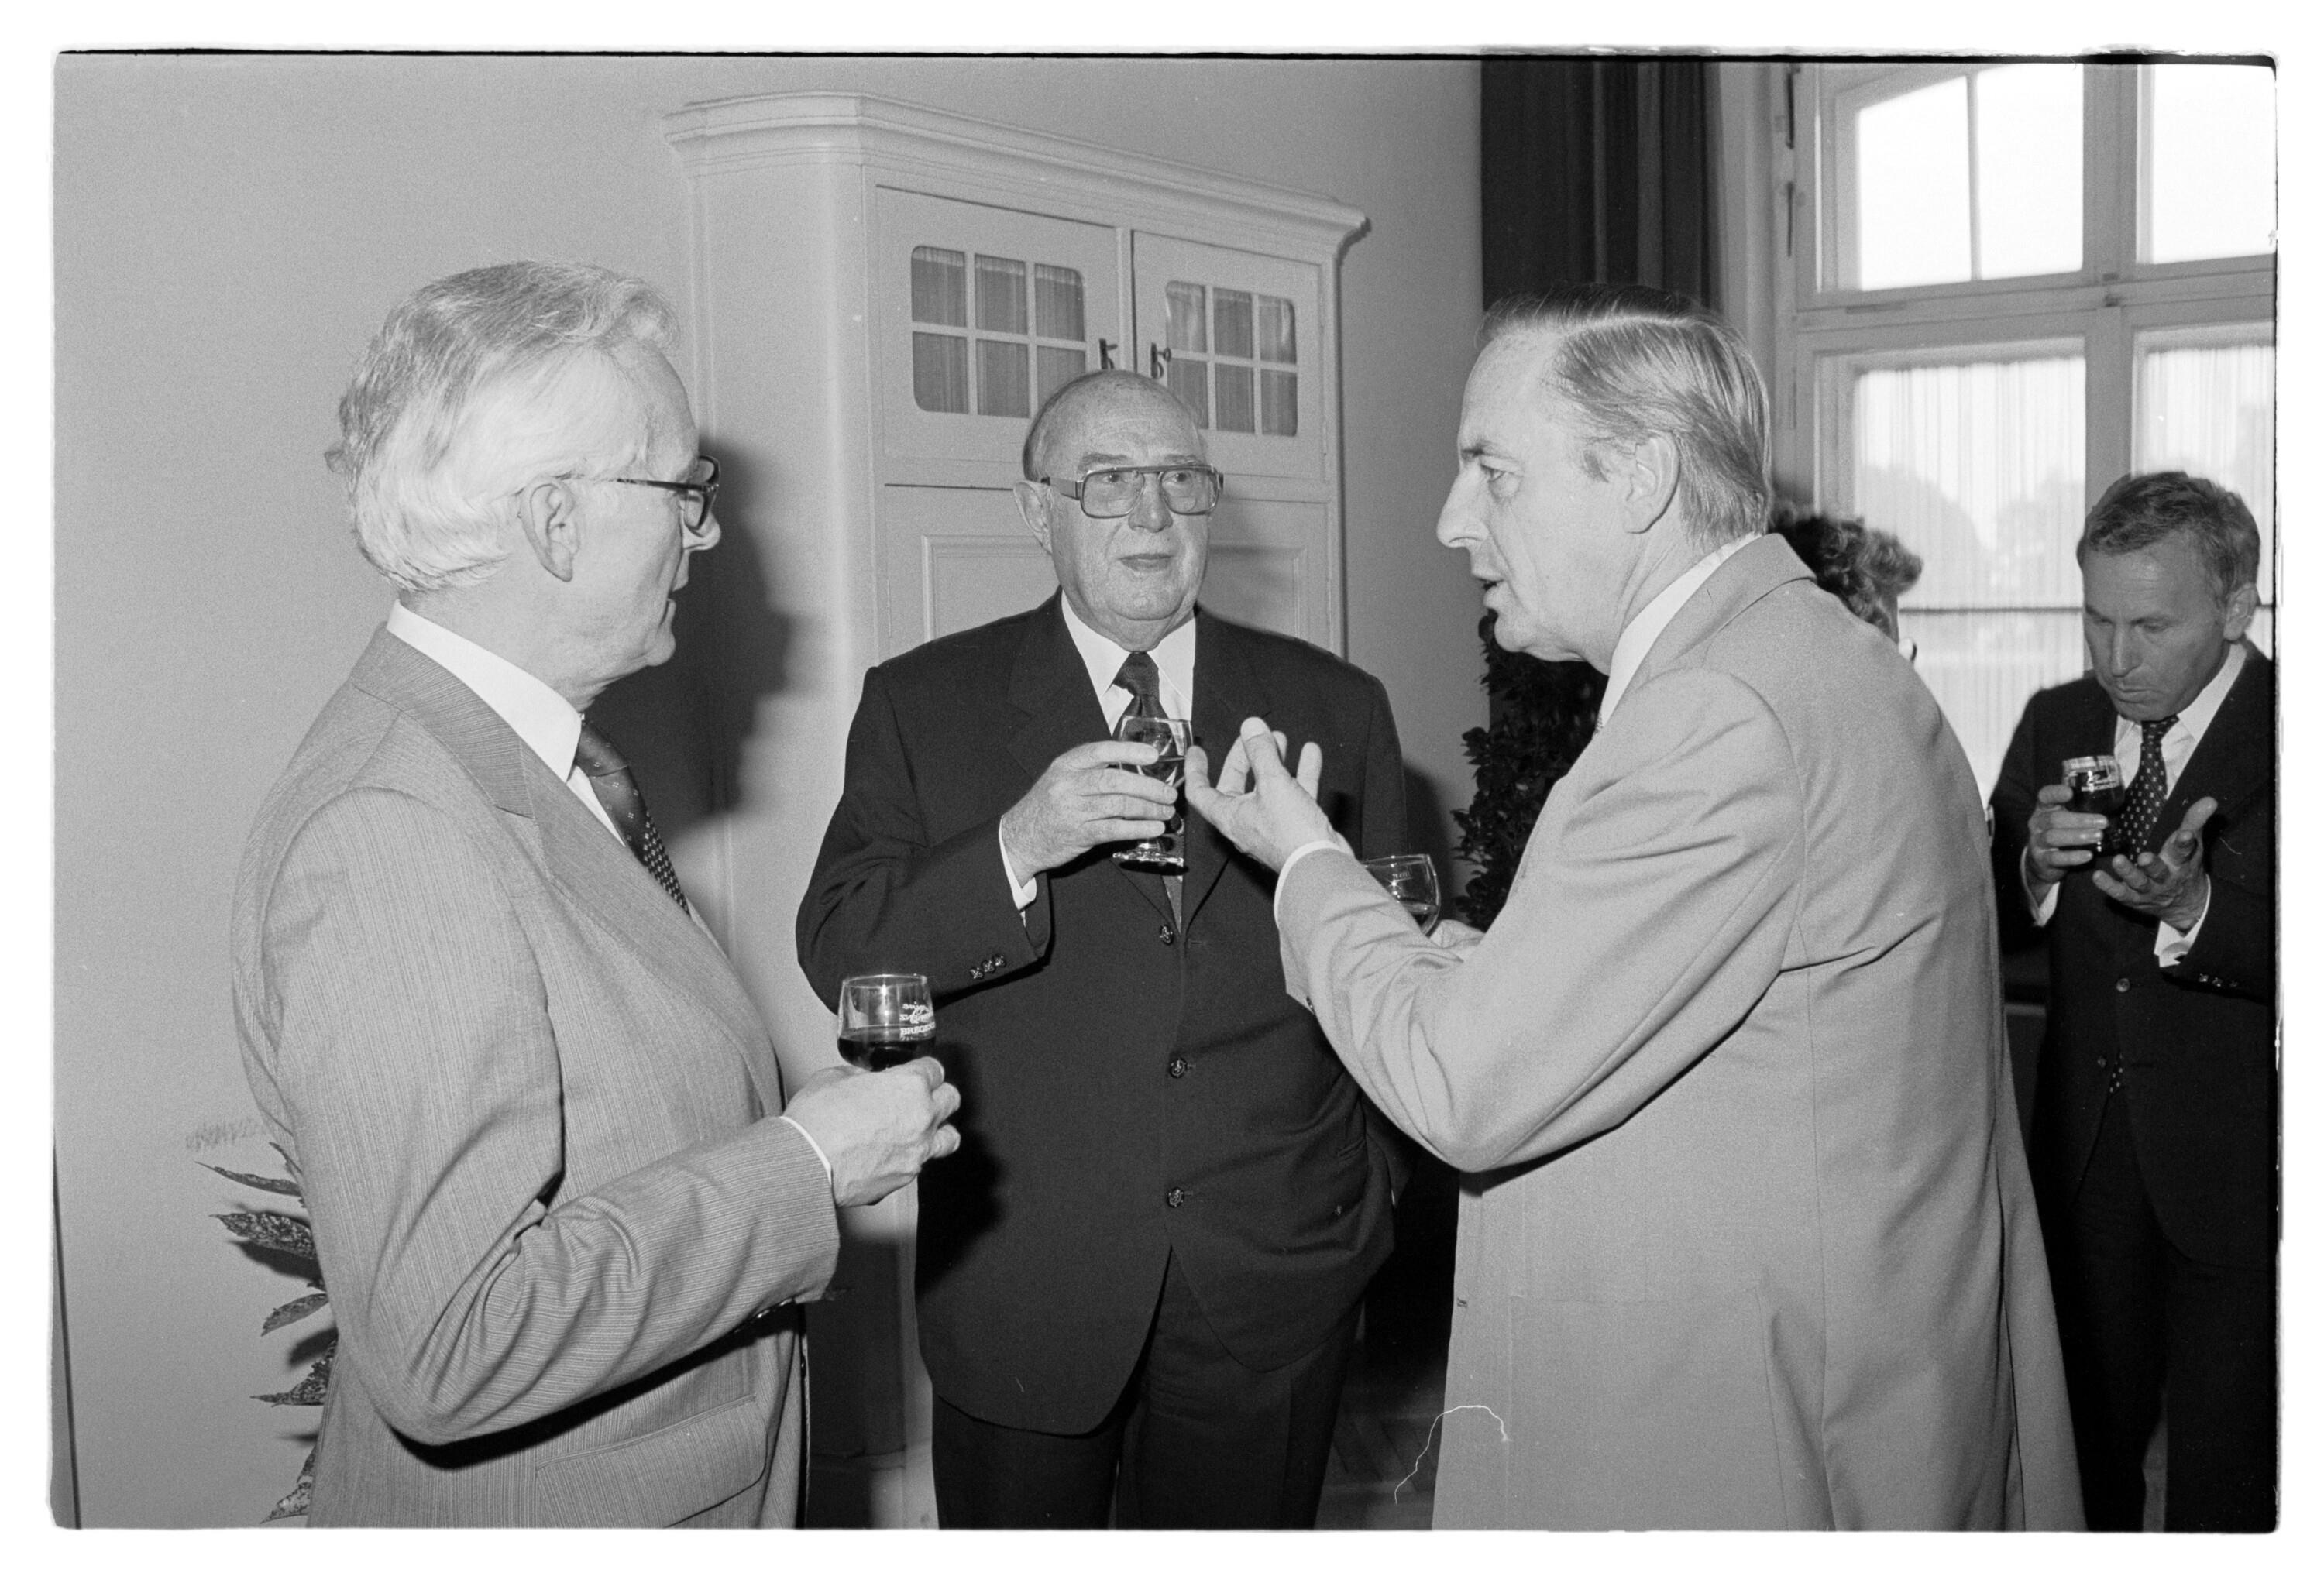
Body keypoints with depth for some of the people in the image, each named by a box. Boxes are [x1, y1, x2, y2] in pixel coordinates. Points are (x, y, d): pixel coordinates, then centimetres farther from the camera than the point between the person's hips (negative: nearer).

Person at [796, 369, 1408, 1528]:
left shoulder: (1334, 707, 6)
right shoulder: (923, 704, 1)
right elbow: (838, 956, -7)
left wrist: (1371, 1190, 6)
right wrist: (1014, 849, -23)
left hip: (1276, 1285, 2)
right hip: (1022, 1291, -1)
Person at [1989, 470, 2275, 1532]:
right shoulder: (2056, 723, 4)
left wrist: (2193, 907, -37)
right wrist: (2033, 862, -17)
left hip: (2238, 1164, -4)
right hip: (2084, 1146, 4)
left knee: (2226, 1465, 8)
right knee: (2083, 1438, 16)